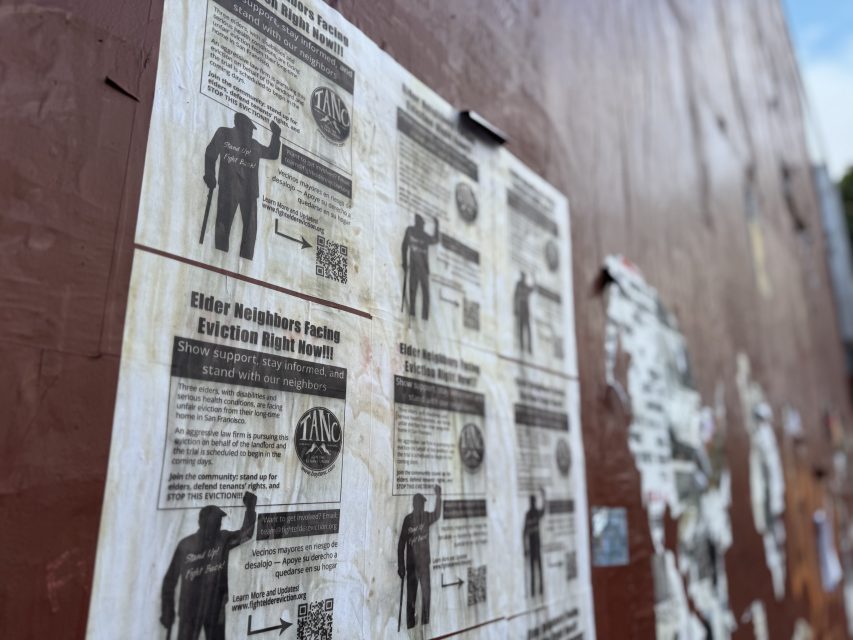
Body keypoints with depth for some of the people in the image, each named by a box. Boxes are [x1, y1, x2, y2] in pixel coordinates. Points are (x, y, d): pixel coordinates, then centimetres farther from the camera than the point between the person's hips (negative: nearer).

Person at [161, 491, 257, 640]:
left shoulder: (224, 540, -2)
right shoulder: (186, 545, -7)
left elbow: (246, 533, -12)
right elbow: (170, 579, 0)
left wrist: (250, 507, -22)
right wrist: (168, 610, -1)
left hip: (215, 610, 2)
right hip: (189, 610, -2)